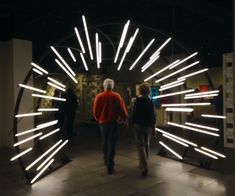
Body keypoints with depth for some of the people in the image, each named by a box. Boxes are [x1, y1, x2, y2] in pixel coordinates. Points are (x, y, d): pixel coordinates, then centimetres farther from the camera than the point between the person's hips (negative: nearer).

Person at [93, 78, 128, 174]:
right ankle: (110, 166, -1)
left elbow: (95, 111, -4)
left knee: (105, 142, 21)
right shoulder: (117, 96, -9)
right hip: (114, 122, -2)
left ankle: (106, 160, 37)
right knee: (111, 144, 2)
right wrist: (124, 119, 10)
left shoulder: (99, 96, -6)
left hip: (103, 122, 2)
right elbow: (122, 109, -9)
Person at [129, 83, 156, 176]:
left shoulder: (137, 100, -10)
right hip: (148, 126, 5)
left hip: (138, 125, -4)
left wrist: (131, 123, 3)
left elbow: (134, 113, -12)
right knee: (146, 145, 19)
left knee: (140, 146, -3)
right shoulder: (151, 102, 2)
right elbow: (153, 116, 4)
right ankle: (144, 164, 32)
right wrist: (153, 128, 11)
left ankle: (144, 168, -11)